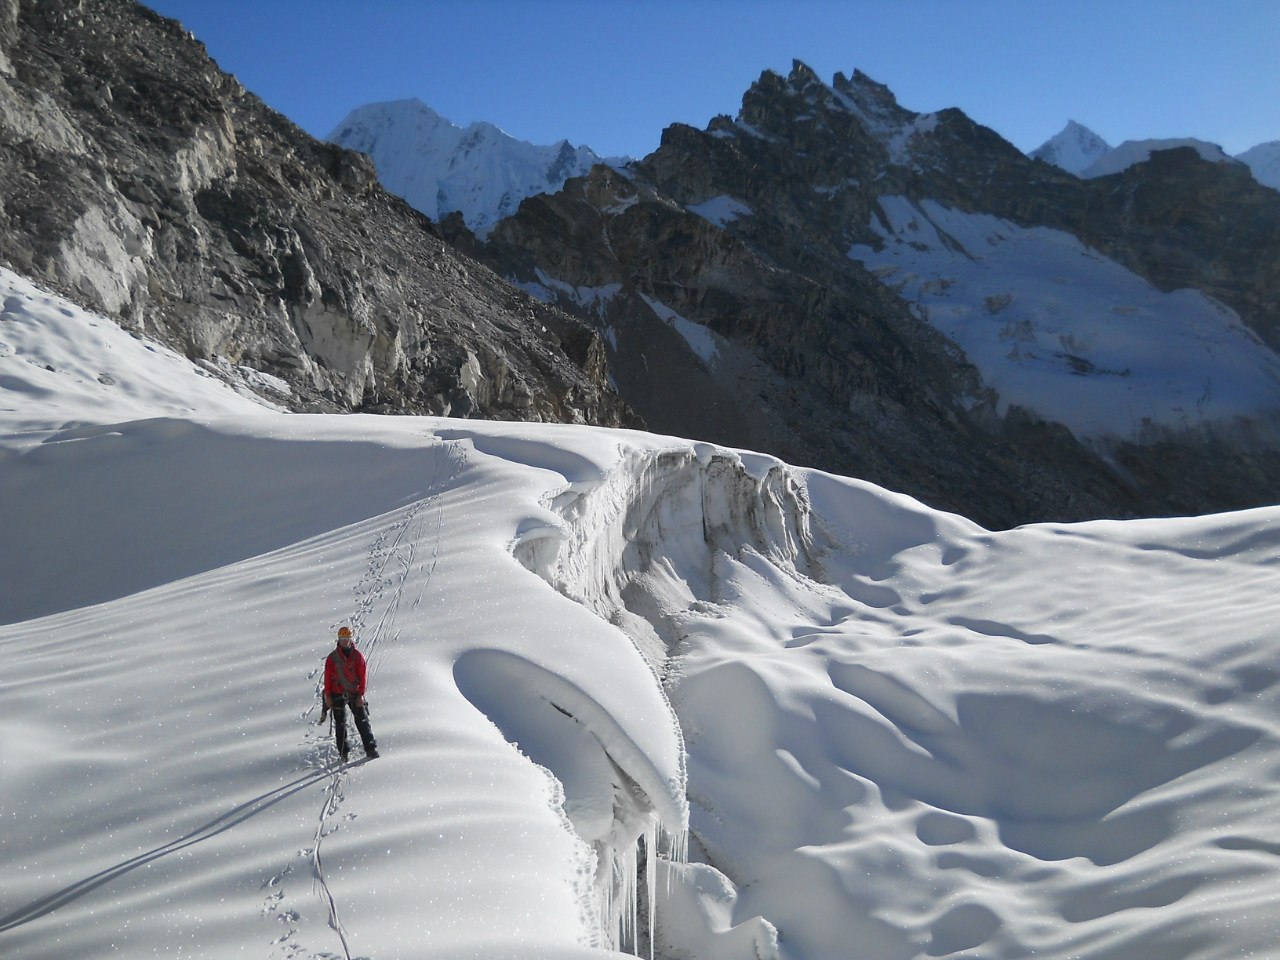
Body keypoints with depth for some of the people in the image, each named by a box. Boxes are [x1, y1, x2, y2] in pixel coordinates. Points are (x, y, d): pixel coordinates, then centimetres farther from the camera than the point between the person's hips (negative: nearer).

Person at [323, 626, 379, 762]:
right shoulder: (333, 657, 1)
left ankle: (371, 749, -3)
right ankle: (343, 753, 8)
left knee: (362, 721, -4)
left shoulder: (357, 656, 1)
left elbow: (362, 676, -1)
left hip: (355, 693, 0)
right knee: (340, 724, 2)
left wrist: (361, 694, -7)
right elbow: (328, 677, 2)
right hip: (338, 694, 0)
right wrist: (328, 696, -3)